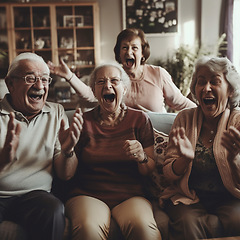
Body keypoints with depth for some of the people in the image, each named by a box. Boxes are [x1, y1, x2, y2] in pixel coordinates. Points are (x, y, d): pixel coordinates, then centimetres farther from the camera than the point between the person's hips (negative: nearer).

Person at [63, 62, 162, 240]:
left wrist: (142, 157, -16)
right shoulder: (84, 121, 8)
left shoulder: (139, 118, 8)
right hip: (87, 194, 1)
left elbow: (150, 170, 6)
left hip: (130, 196, 0)